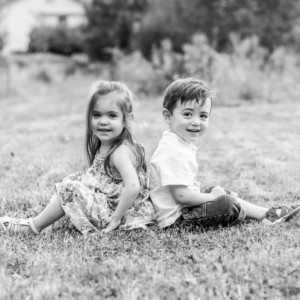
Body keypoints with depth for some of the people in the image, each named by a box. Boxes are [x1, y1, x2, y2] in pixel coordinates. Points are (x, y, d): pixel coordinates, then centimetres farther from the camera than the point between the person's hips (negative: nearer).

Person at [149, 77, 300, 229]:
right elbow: (181, 195, -30)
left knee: (224, 193, 20)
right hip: (176, 216, -12)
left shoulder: (180, 144, 8)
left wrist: (211, 194, 8)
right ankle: (265, 215, 4)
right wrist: (212, 197, -16)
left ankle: (265, 212, 22)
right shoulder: (174, 153, -27)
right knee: (227, 205, -20)